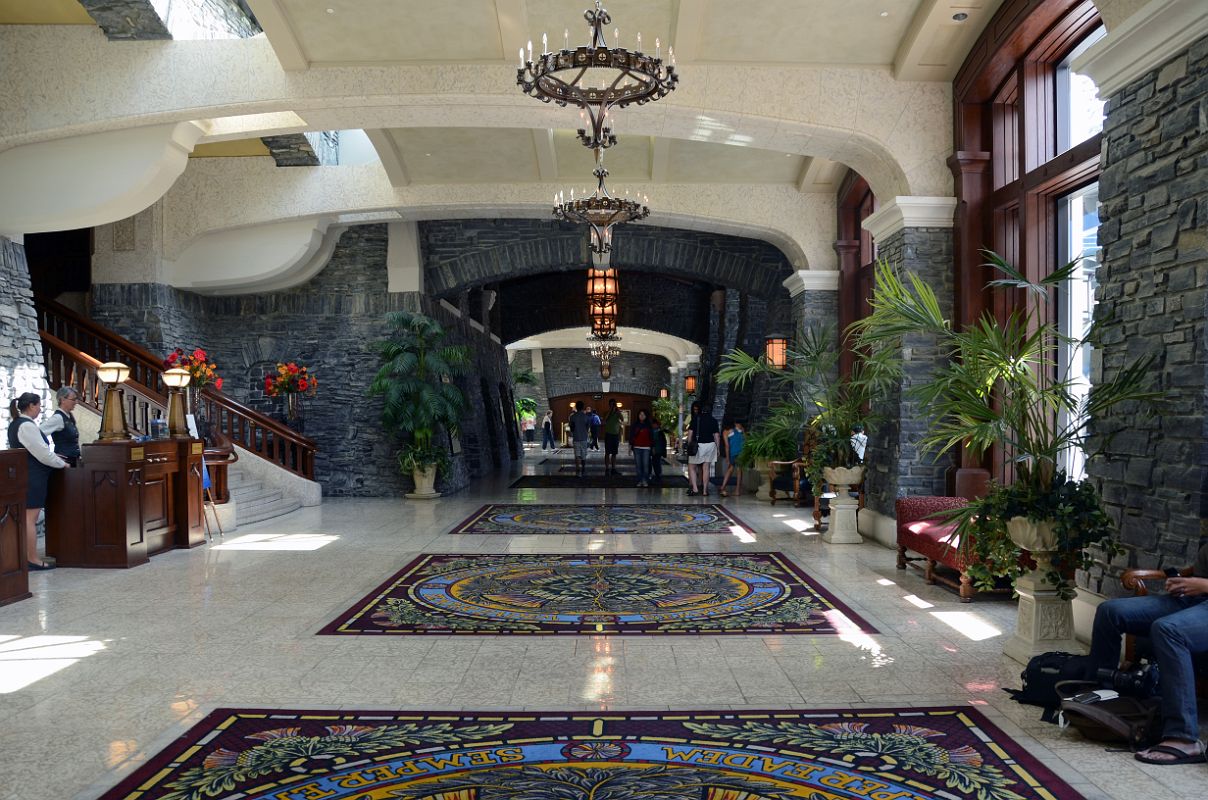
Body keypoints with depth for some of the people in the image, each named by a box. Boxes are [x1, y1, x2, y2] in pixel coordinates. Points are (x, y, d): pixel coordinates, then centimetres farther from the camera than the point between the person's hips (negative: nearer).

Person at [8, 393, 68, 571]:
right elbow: (42, 454, -16)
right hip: (32, 477, -10)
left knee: (27, 517, 13)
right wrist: (62, 463, -3)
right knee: (31, 517, -5)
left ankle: (27, 556, 18)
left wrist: (53, 456, 15)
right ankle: (33, 559, -1)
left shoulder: (15, 424, 13)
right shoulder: (27, 425, -17)